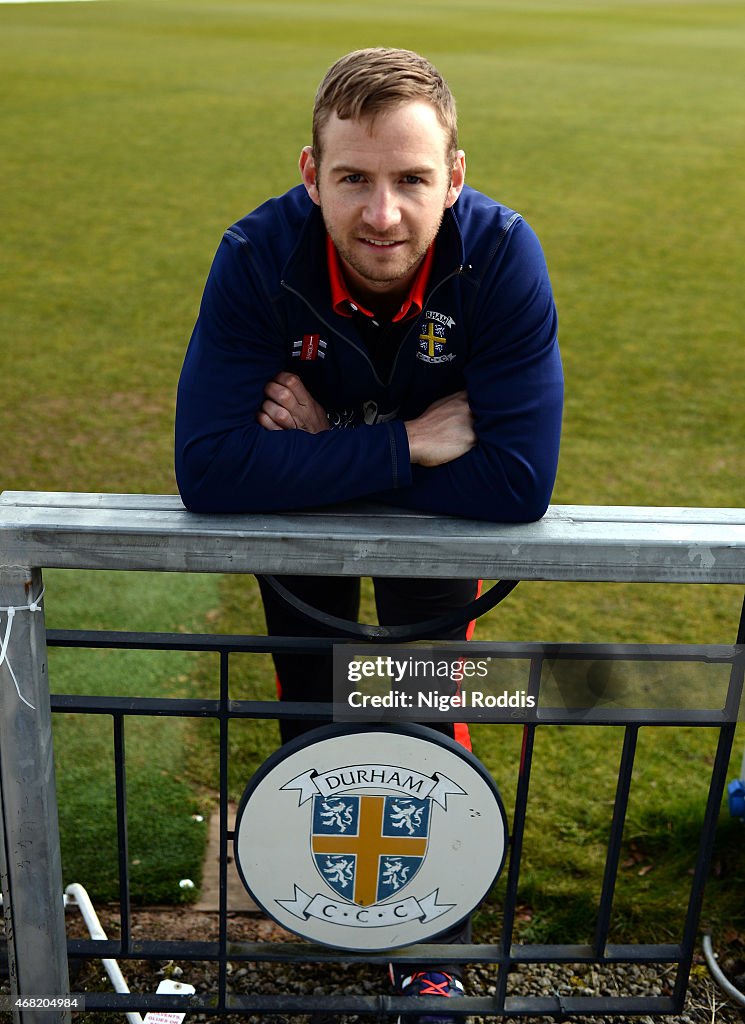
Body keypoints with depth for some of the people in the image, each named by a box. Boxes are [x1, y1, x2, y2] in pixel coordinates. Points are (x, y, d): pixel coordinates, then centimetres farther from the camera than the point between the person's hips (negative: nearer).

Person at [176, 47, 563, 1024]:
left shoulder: (502, 255, -32)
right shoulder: (259, 257, -31)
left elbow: (520, 483, -36)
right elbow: (209, 469, -38)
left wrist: (330, 445, -32)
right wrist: (404, 444, -39)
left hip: (439, 512, 0)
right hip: (297, 508, 1)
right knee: (308, 703, 16)